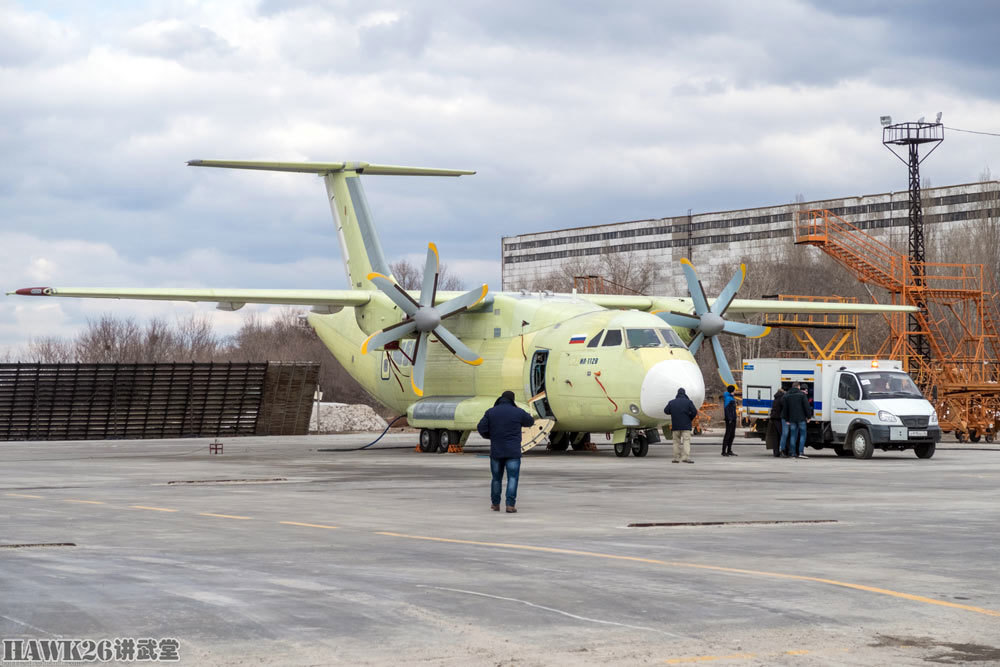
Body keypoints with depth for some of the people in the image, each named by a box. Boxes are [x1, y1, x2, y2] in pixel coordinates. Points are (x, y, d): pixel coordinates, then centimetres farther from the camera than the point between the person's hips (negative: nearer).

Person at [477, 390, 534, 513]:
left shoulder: (491, 412, 1)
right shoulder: (518, 412, -2)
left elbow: (481, 428, -2)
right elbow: (530, 421, 15)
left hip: (496, 451, 3)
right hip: (513, 452, -3)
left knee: (496, 478, 15)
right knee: (512, 478, -2)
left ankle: (495, 504, 23)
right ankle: (510, 505, -11)